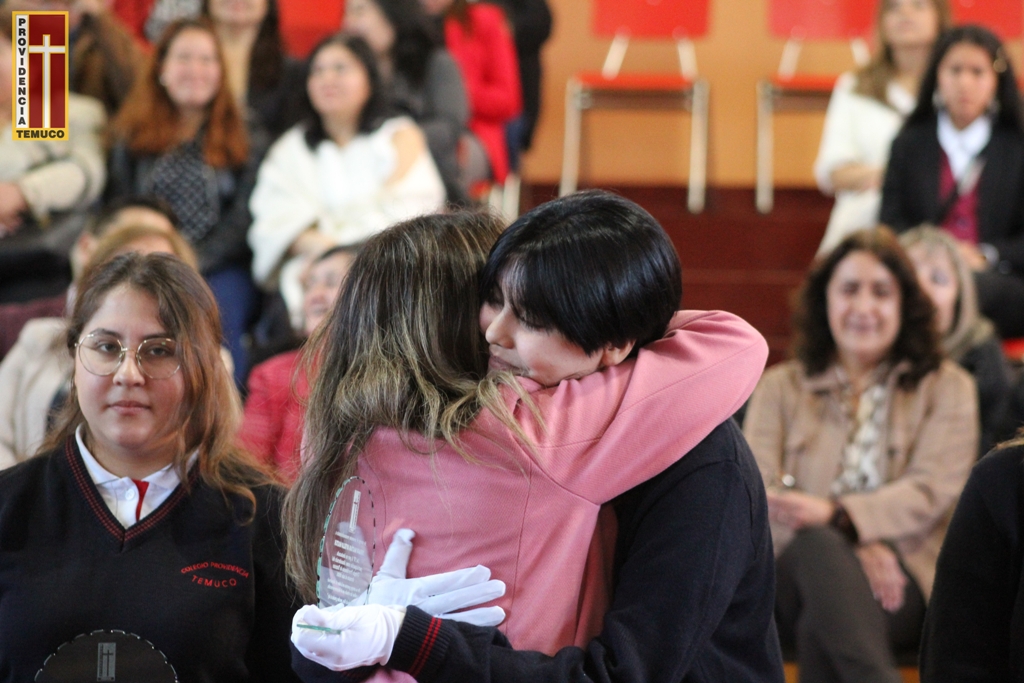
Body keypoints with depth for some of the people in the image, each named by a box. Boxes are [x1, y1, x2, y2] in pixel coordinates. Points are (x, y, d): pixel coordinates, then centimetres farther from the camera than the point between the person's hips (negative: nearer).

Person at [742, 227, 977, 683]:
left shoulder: (946, 388, 18)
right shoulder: (779, 388, 20)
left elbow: (932, 491, 0)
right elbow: (759, 491, 3)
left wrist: (837, 515, -21)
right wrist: (854, 546, -17)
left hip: (901, 579, -1)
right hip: (791, 573, 1)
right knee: (818, 546, -38)